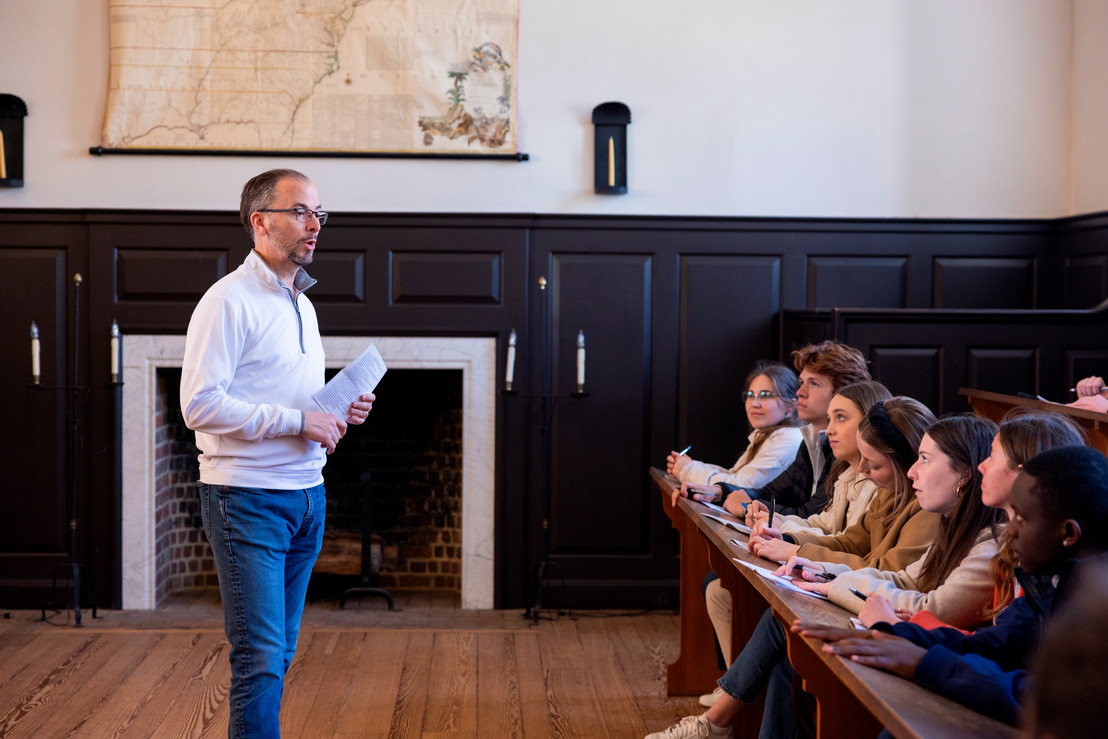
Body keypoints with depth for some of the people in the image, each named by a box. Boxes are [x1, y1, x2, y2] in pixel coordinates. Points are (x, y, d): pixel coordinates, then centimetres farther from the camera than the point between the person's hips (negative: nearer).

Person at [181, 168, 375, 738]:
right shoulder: (229, 300, -11)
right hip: (247, 499, -8)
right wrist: (298, 420, -18)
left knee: (280, 653, 13)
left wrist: (340, 410, 6)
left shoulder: (301, 304, 17)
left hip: (307, 495, 8)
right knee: (260, 657, -9)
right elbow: (200, 405, -20)